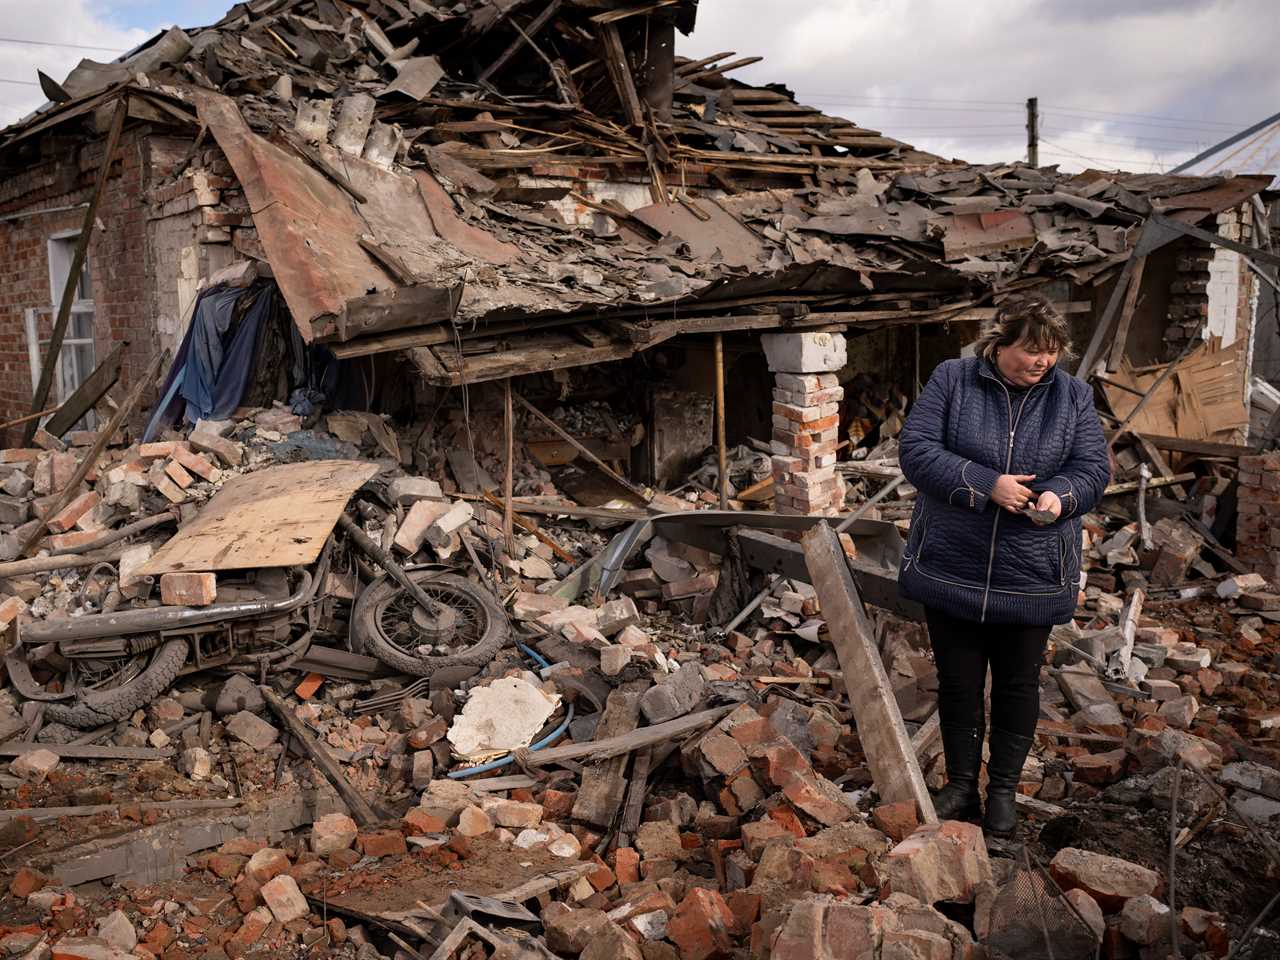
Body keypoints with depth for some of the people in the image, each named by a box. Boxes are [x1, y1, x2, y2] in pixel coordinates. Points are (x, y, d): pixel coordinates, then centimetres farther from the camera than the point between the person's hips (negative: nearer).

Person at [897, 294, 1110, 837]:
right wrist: (987, 484, -22)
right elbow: (915, 449, -13)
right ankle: (961, 786, 29)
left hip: (1032, 578, 2)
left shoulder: (1073, 396, 3)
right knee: (958, 682, 11)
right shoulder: (952, 380, -5)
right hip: (951, 569, -1)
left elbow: (1093, 468, 1)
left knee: (1018, 686, 12)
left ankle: (1003, 789, 30)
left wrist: (1060, 496, -22)